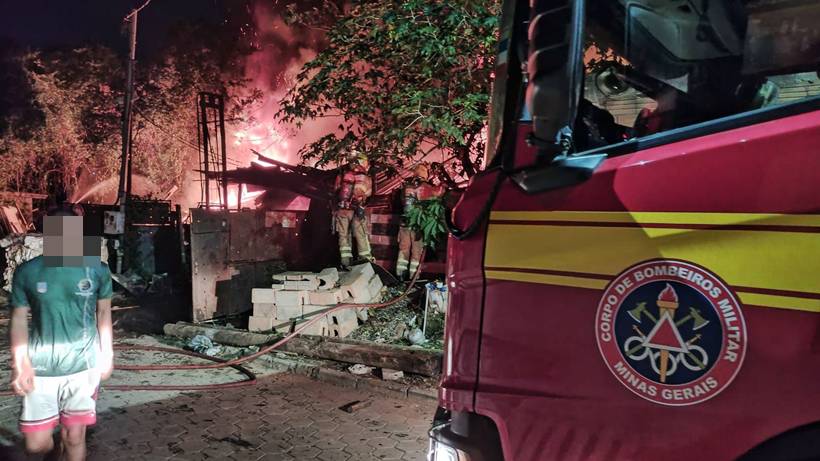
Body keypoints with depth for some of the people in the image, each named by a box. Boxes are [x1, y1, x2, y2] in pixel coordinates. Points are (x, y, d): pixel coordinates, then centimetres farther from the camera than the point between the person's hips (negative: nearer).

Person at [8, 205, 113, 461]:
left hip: (83, 366, 0)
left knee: (74, 436, 6)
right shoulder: (27, 272, -4)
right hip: (40, 369, 1)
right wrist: (20, 364, -8)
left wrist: (107, 353, 6)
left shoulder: (97, 270, -3)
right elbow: (19, 319, 0)